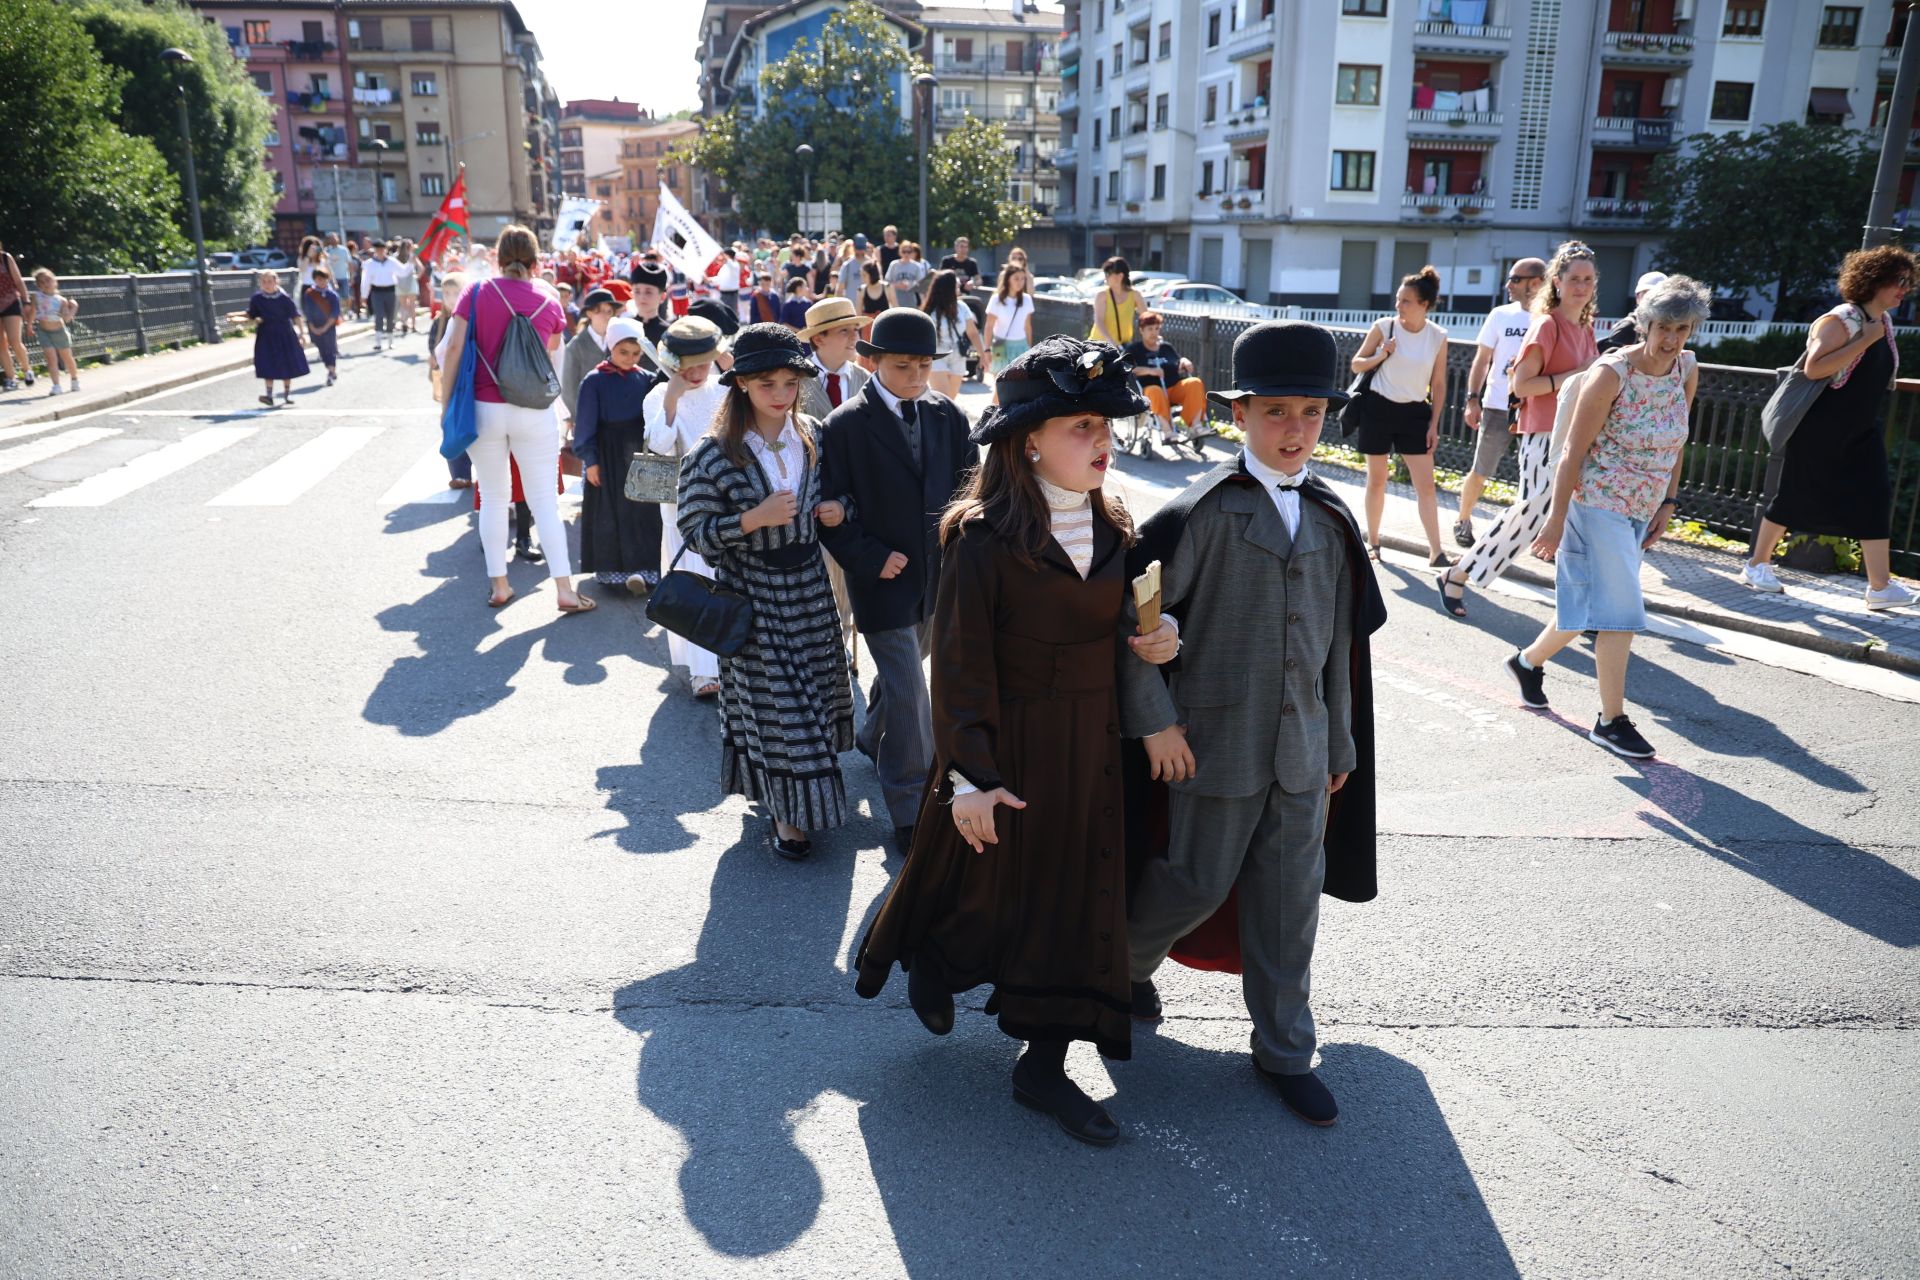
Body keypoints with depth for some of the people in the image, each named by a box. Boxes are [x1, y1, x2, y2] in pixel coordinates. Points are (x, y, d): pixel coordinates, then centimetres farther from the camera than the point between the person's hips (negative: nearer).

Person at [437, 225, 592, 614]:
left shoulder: (476, 293, -1)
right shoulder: (549, 302, 1)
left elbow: (453, 350, -5)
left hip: (484, 409, 0)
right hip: (534, 412, 0)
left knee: (494, 498, 12)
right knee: (544, 500, 3)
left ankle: (498, 585, 18)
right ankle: (564, 590, 1)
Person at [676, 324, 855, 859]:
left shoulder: (814, 437, -1)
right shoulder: (714, 454, -15)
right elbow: (695, 532, -13)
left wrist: (836, 510, -8)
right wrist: (755, 518, -26)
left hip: (809, 589, 5)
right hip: (753, 599, -4)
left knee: (814, 693, 15)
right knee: (772, 701, 4)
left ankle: (806, 790, 37)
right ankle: (784, 812, 20)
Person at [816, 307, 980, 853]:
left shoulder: (947, 414, 1)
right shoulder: (845, 425, -12)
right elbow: (831, 510, -10)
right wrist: (873, 558, -17)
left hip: (937, 573, 5)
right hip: (884, 578, -5)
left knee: (901, 669, 25)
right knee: (908, 693, -6)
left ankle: (874, 737, 54)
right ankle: (911, 812, 6)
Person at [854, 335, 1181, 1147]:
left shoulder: (1112, 531, 2)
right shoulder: (985, 539, -17)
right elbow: (961, 664, -16)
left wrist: (1158, 642, -8)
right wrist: (970, 776, -17)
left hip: (1089, 746, 6)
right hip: (1008, 745, -6)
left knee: (1079, 898, 10)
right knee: (991, 887, 11)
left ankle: (1043, 1065, 26)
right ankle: (928, 961, 46)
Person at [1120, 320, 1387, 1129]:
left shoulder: (1330, 519, 6)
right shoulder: (1204, 512, -11)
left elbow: (1341, 641, 11)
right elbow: (1134, 613, -11)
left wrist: (1340, 742, 13)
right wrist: (1155, 721, -15)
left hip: (1303, 748, 5)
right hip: (1216, 742, -5)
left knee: (1292, 899, 11)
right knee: (1199, 885, 7)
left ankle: (1284, 1052, 29)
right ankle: (1125, 960, 39)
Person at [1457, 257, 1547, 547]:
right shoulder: (1501, 315, 3)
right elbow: (1481, 360, 5)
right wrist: (1472, 399, -2)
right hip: (1497, 407, 0)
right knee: (1480, 472, 7)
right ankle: (1463, 521, 25)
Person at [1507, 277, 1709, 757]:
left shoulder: (1687, 370, 2)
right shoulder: (1611, 374, -18)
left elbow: (1676, 443, 13)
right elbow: (1574, 452, -16)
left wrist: (1666, 505, 11)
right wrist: (1556, 521, -17)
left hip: (1642, 511, 7)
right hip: (1599, 505, -7)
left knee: (1588, 605, 14)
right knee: (1619, 612, -7)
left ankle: (1529, 661, 38)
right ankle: (1611, 721, 3)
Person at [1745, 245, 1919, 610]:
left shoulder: (1885, 323, 10)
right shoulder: (1840, 320, -15)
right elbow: (1814, 368, -28)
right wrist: (1866, 340, -25)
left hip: (1861, 432, 8)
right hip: (1819, 431, -8)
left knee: (1876, 498, -1)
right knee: (1793, 497, 2)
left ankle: (1881, 586, 0)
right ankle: (1757, 565, 18)